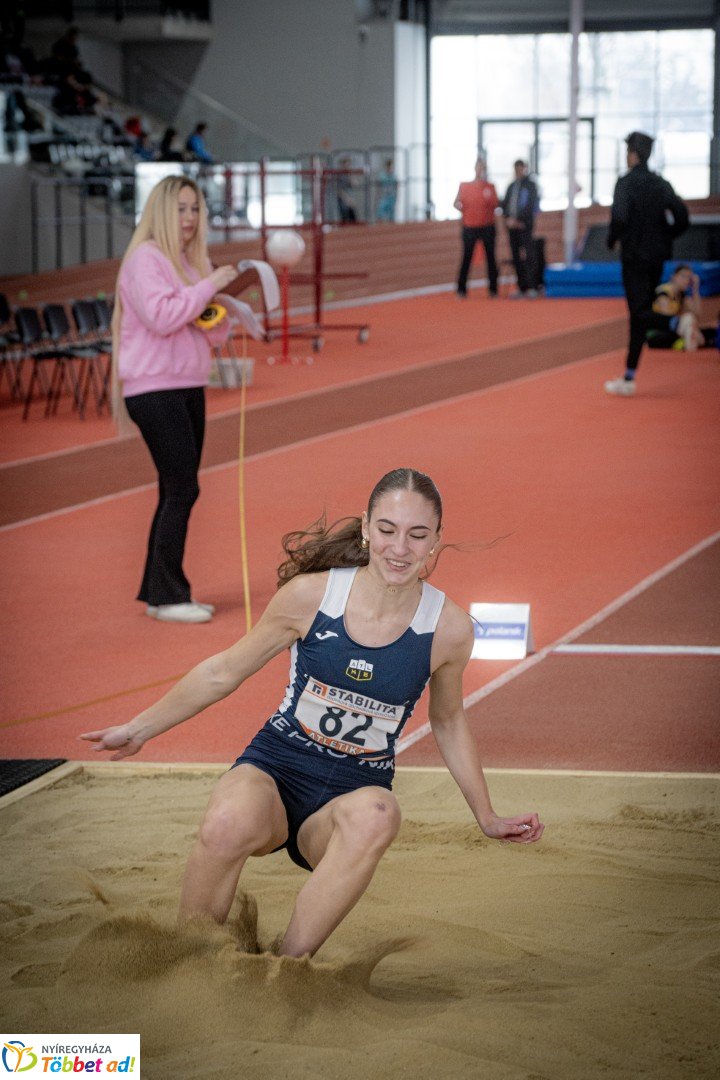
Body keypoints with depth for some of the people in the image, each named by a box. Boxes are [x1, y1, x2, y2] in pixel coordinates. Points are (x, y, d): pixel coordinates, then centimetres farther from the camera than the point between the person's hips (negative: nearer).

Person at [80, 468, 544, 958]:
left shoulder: (448, 628, -5)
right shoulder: (311, 594, -8)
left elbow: (449, 722, 15)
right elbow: (224, 671, 7)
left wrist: (487, 817, 22)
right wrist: (139, 729, 9)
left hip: (354, 791, 1)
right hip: (275, 769, 0)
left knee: (376, 815, -38)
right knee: (231, 822, -37)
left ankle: (288, 966, -29)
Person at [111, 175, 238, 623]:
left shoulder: (194, 260, 16)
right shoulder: (145, 258, -9)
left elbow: (215, 334, 18)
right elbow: (160, 317, -22)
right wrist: (209, 285, -18)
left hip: (189, 388, 9)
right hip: (154, 389, -9)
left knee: (178, 491, 9)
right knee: (182, 488, -12)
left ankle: (160, 591, 16)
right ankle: (167, 596, -8)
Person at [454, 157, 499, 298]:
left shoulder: (490, 187, 6)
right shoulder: (464, 186, 7)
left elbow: (496, 204, -1)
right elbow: (457, 202, 5)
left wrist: (489, 198, -20)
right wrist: (458, 205, -17)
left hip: (487, 227, 1)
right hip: (469, 227, -1)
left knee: (490, 257, 3)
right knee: (466, 258, -4)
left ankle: (493, 288, 9)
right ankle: (461, 289, 0)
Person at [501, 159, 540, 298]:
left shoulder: (530, 185, 0)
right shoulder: (512, 186, 16)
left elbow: (530, 205, -8)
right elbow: (505, 204, 14)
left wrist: (517, 220, -12)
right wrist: (508, 218, -4)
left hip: (525, 224, -5)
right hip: (512, 224, 5)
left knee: (528, 255, -9)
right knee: (516, 257, 4)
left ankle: (532, 287, -8)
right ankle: (521, 287, 8)